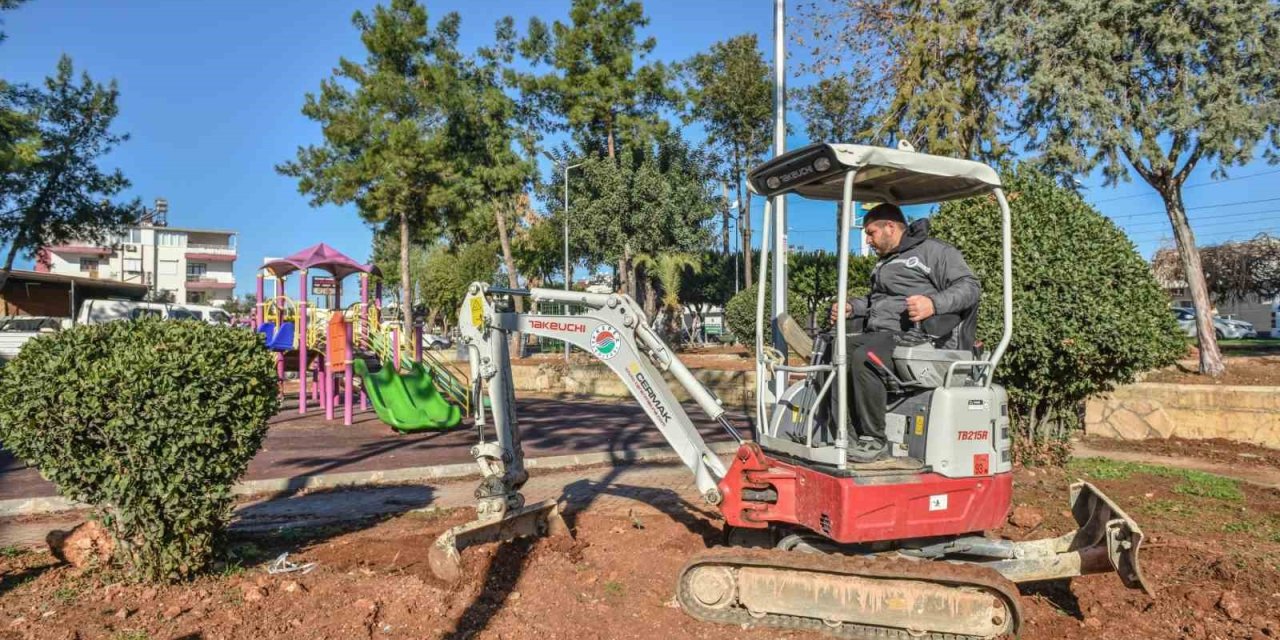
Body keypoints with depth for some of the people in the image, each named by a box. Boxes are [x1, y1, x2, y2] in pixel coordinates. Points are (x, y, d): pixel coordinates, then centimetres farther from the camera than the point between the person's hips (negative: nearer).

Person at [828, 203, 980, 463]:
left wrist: (934, 304, -26)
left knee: (864, 358, -34)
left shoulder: (935, 251, 1)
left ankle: (874, 440, -26)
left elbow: (970, 287, -9)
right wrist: (851, 309, 22)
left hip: (916, 338, -10)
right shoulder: (884, 263, 29)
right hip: (879, 334, 10)